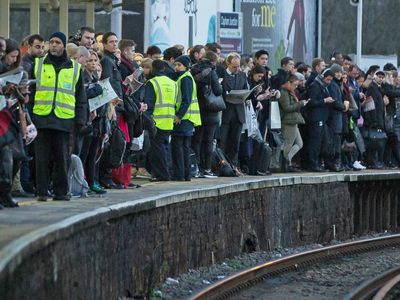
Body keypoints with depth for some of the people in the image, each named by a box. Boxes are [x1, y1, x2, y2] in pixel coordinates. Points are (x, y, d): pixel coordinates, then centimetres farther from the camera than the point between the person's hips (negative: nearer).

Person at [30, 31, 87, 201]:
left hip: (64, 119, 0)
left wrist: (80, 120, 3)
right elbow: (28, 92, 10)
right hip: (42, 117, 0)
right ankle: (41, 192, 4)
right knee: (42, 158, -1)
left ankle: (61, 191, 10)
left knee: (62, 158, 2)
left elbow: (81, 98, 12)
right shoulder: (38, 65, 9)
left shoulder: (75, 68, 10)